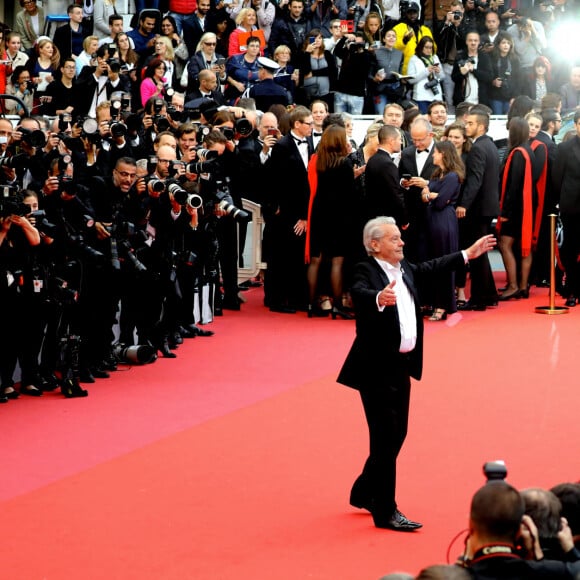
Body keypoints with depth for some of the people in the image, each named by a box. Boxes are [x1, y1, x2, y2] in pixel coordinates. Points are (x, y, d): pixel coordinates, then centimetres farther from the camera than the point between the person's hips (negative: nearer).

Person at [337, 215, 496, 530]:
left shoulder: (405, 268, 9)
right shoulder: (366, 271, -16)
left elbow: (431, 267, 27)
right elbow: (359, 292, -36)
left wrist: (468, 254, 33)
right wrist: (379, 298, -58)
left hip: (400, 365, 9)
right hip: (376, 367, -9)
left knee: (396, 435, 17)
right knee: (386, 438, -5)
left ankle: (364, 493, 34)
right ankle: (385, 512, 3)